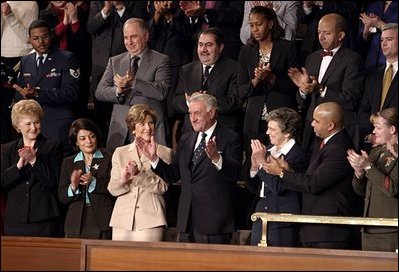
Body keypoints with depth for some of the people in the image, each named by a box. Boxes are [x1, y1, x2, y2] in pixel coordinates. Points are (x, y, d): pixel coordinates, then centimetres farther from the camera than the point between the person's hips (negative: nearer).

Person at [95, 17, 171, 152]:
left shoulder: (161, 60, 5)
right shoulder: (115, 61, 18)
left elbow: (162, 91, -10)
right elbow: (99, 92, 9)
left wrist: (133, 82, -18)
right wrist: (117, 91, -12)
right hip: (120, 131, 3)